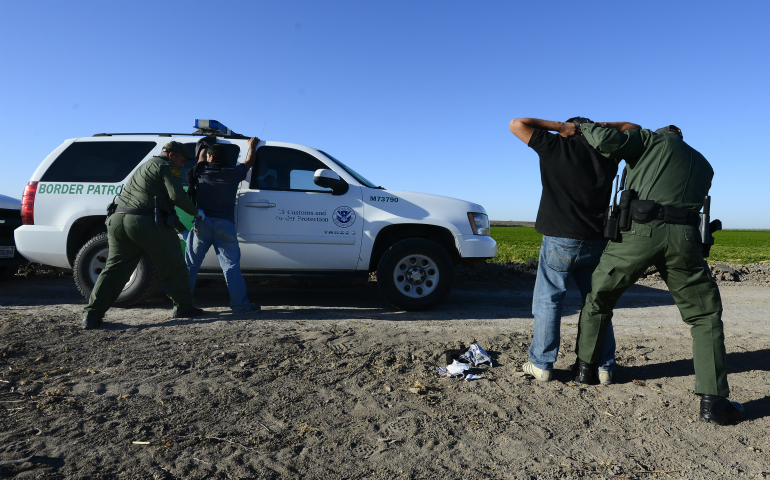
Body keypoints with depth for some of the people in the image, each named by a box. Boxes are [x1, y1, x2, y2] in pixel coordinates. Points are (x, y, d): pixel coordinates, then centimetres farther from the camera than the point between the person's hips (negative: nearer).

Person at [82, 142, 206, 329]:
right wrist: (196, 211, 6)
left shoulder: (145, 167, 34)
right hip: (144, 222, -8)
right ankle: (183, 307, 11)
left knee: (115, 268, 10)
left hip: (118, 219, 8)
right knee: (172, 265, 4)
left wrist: (181, 228, 39)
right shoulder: (166, 167, 5)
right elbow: (177, 196, -11)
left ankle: (92, 315, 6)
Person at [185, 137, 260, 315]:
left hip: (202, 222, 1)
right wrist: (252, 146, 43)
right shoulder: (233, 173, 6)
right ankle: (240, 305, -1)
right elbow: (249, 161, 25)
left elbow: (200, 158, 31)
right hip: (225, 224, -1)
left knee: (190, 264, 8)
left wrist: (204, 148, 51)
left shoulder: (201, 171, 8)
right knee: (231, 265, 0)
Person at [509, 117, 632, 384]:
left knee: (548, 301, 4)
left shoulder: (555, 145, -2)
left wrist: (559, 125, 4)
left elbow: (517, 124, 3)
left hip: (560, 240, -4)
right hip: (596, 242, 4)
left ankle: (541, 364, 10)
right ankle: (603, 367, 19)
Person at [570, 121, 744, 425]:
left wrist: (584, 127, 16)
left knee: (599, 298, 17)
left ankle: (585, 365, 27)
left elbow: (608, 140, -2)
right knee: (705, 316, 16)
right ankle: (713, 401, 8)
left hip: (640, 231, -2)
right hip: (683, 237, 3)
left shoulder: (651, 139, 18)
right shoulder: (703, 165, 31)